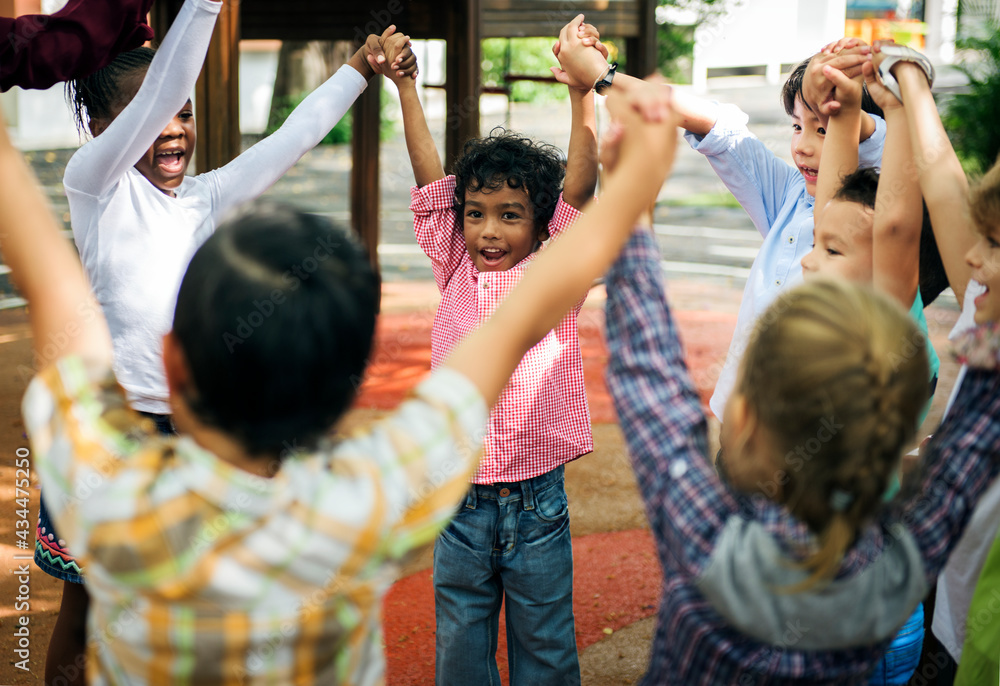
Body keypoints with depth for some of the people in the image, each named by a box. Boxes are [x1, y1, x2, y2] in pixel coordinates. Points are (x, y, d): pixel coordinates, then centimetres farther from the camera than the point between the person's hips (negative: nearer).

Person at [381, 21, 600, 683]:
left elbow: (579, 190, -13)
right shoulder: (456, 271, 3)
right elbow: (431, 182, 0)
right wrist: (406, 87, -3)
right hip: (460, 502, 2)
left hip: (537, 502, -2)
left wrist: (582, 93, -21)